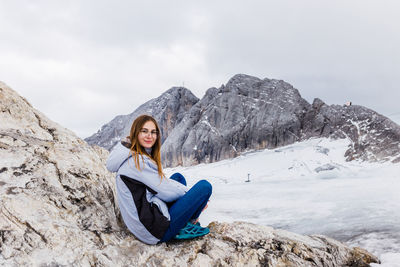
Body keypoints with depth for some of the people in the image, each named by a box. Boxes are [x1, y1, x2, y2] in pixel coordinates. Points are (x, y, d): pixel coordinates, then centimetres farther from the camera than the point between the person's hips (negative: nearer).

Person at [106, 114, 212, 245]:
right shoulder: (137, 161, -19)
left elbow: (160, 182, 14)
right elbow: (165, 192, -15)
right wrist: (189, 193, 2)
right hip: (156, 231, -10)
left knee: (179, 177, 21)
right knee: (205, 186, -9)